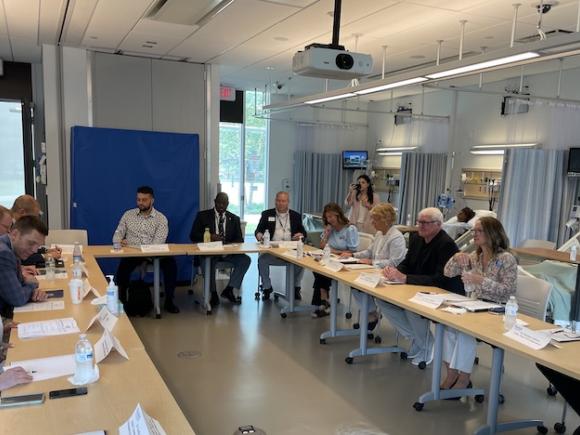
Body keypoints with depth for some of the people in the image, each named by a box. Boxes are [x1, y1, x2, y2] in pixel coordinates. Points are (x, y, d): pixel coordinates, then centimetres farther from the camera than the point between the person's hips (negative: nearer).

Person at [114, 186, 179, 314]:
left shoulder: (161, 218, 2)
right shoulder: (128, 215, 11)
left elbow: (158, 242, -9)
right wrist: (120, 241, -17)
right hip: (131, 253, 1)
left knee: (170, 263, -28)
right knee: (123, 266, -32)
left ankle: (169, 301, -15)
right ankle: (122, 300, -13)